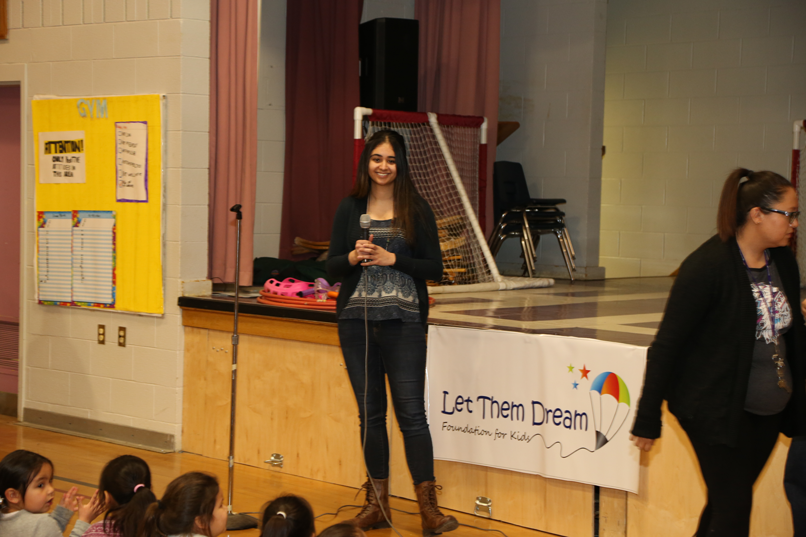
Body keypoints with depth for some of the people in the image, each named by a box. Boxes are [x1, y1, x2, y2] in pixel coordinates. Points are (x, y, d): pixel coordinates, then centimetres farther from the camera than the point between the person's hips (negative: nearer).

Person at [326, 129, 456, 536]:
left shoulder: (416, 209, 2)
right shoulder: (350, 208, 8)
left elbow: (435, 268, -1)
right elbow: (331, 266, 7)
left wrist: (392, 259, -13)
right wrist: (354, 257, -13)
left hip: (403, 320, -3)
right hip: (356, 319, 3)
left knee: (411, 411, -5)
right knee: (370, 411, 8)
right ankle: (377, 503, 17)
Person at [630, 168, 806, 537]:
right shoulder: (708, 267, -17)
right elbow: (666, 345, -14)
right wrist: (647, 420, -13)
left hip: (767, 412, 7)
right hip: (716, 410, -7)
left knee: (724, 506, 15)